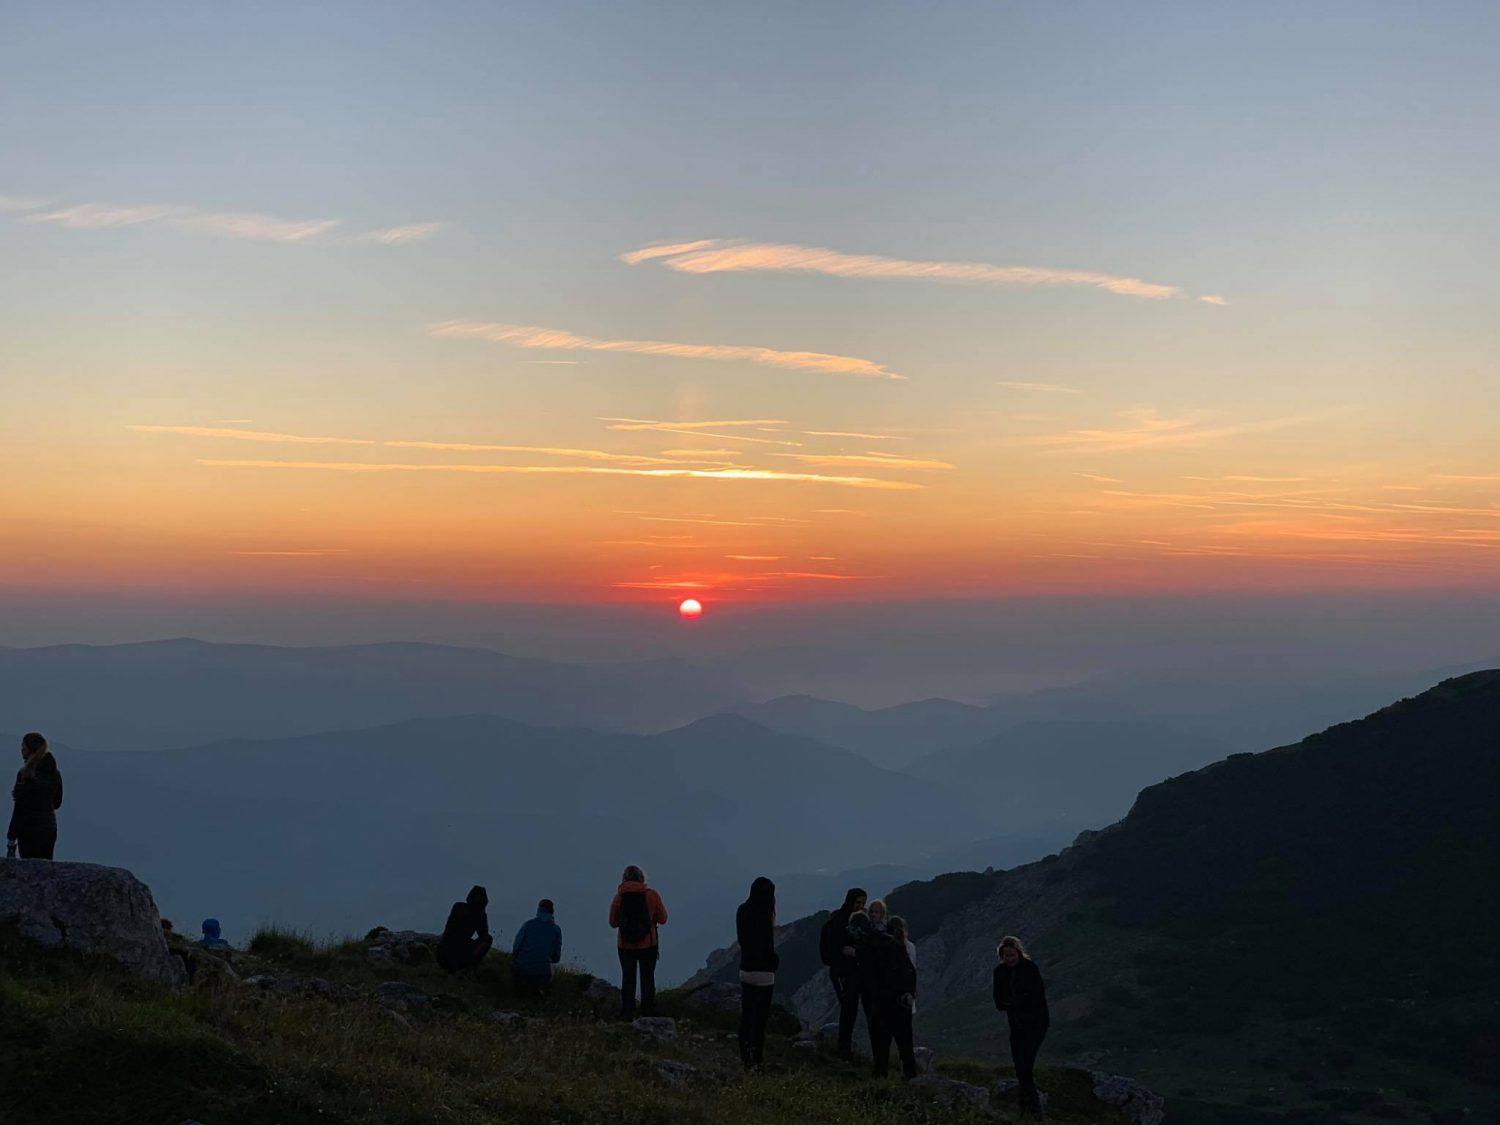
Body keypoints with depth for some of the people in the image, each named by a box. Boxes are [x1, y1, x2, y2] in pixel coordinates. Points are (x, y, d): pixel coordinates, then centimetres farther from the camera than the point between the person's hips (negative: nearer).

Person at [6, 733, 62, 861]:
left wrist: (11, 839, -10)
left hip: (30, 829, -7)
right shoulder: (54, 773, 7)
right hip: (50, 828, 7)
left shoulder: (26, 774, -13)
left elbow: (19, 809, -15)